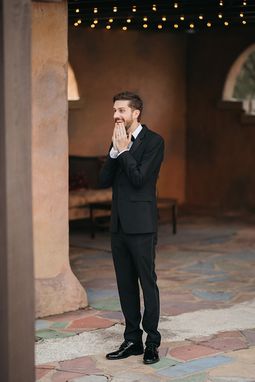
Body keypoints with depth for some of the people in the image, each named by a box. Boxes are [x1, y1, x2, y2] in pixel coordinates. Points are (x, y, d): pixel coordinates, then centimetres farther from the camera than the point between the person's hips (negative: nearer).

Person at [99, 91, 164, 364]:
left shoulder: (153, 141, -8)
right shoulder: (118, 142, 14)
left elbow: (139, 179, -18)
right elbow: (104, 180, 5)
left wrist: (124, 150, -11)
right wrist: (115, 151, -6)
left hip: (141, 226, -7)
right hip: (119, 225, 7)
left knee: (147, 283, 0)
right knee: (125, 285, 11)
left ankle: (152, 342, 7)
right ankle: (132, 340, 19)